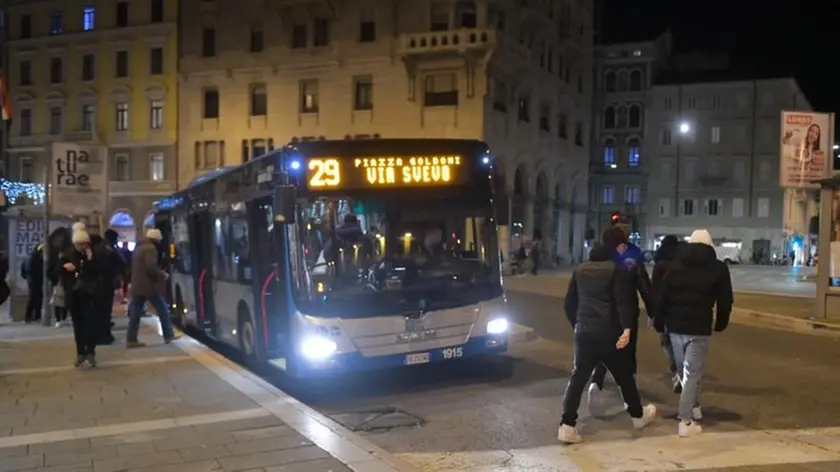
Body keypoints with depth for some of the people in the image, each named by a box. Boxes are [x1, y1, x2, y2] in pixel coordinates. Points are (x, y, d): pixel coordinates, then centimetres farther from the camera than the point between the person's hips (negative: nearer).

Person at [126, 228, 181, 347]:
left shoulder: (138, 247, 18)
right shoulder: (150, 248, -13)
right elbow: (151, 267, -24)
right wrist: (163, 274, -8)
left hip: (137, 285, 9)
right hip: (149, 285, -9)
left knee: (135, 313, 6)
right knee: (163, 309, 4)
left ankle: (131, 340, 4)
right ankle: (169, 335, 11)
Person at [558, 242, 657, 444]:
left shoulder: (579, 271, 11)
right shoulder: (616, 271, -4)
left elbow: (569, 304, 14)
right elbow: (623, 302, -16)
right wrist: (627, 328, -24)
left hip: (584, 333, 3)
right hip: (609, 334, -3)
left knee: (578, 378, 3)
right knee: (624, 375, 15)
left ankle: (567, 425, -7)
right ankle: (638, 415, 34)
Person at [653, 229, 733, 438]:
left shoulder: (675, 264, 8)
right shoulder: (718, 268, 1)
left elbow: (661, 296, 4)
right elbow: (725, 301, 2)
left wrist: (658, 322, 10)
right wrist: (720, 323, 17)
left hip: (675, 326, 3)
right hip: (699, 328, -3)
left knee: (685, 372, 20)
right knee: (692, 374, -1)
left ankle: (694, 408, 32)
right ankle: (686, 421, -5)